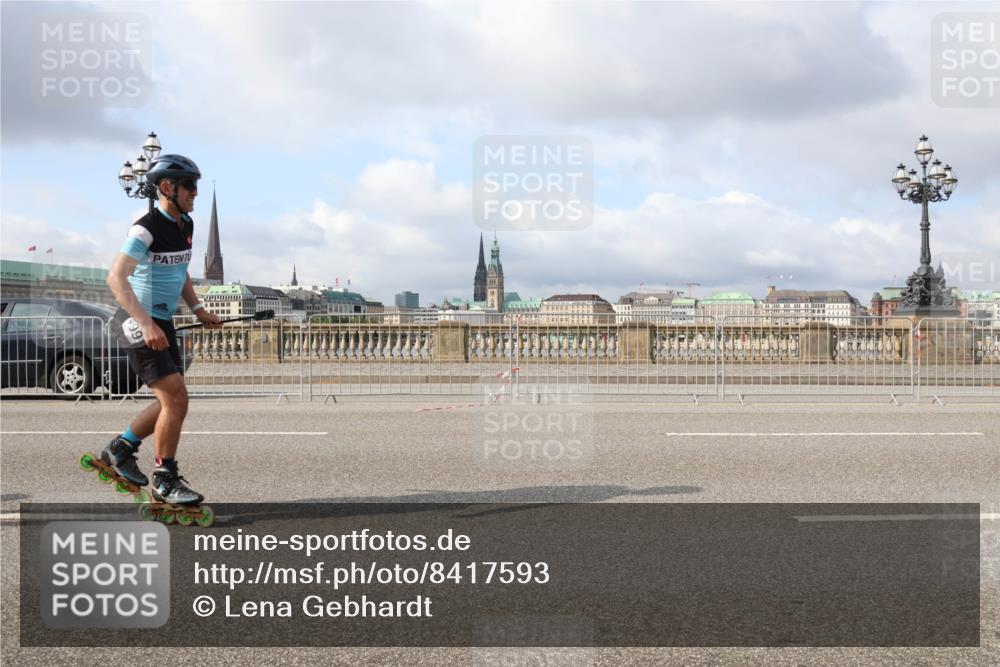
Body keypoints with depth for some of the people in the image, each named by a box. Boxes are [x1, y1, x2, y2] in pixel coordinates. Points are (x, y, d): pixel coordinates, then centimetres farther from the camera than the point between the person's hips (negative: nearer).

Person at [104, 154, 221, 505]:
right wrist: (147, 324, -37)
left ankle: (120, 450, 31)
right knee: (176, 398, -13)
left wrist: (198, 309, 15)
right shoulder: (146, 228, -19)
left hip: (163, 322, 9)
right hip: (139, 324, -9)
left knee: (171, 402, 13)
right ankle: (165, 482, 0)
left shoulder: (186, 225, 9)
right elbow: (116, 277, -28)